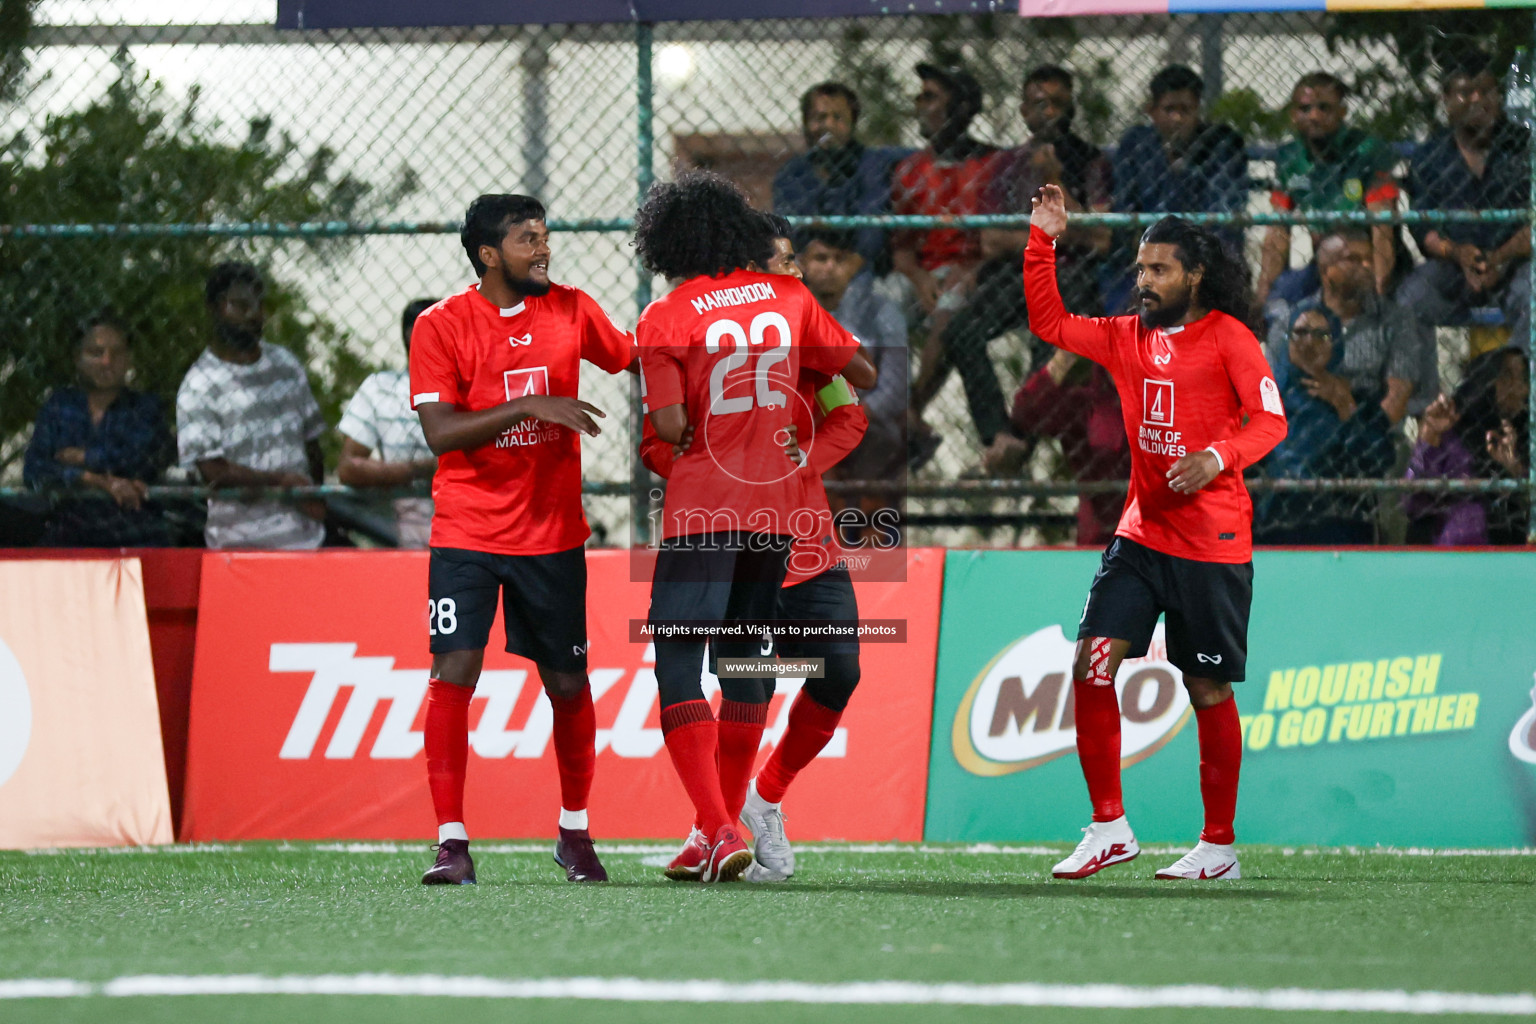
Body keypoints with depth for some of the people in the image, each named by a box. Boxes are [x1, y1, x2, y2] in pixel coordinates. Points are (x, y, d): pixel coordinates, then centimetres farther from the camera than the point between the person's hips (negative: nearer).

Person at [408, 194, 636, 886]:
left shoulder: (570, 310, 4)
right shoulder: (441, 326, -7)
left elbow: (633, 361, 20)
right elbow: (439, 432, -16)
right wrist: (532, 406, -24)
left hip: (553, 534, 3)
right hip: (467, 535, -3)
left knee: (568, 685, 7)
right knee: (454, 675, -13)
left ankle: (575, 832, 25)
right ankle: (452, 843, -10)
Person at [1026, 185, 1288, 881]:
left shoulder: (1227, 337, -6)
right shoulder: (1128, 338, 12)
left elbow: (1270, 420, -12)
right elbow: (1049, 322, 17)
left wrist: (1218, 456, -30)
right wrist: (1044, 241, 7)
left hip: (1212, 545, -6)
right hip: (1141, 533, 6)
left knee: (1208, 692, 0)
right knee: (1092, 664, -8)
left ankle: (1218, 846, 10)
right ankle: (1109, 829, -3)